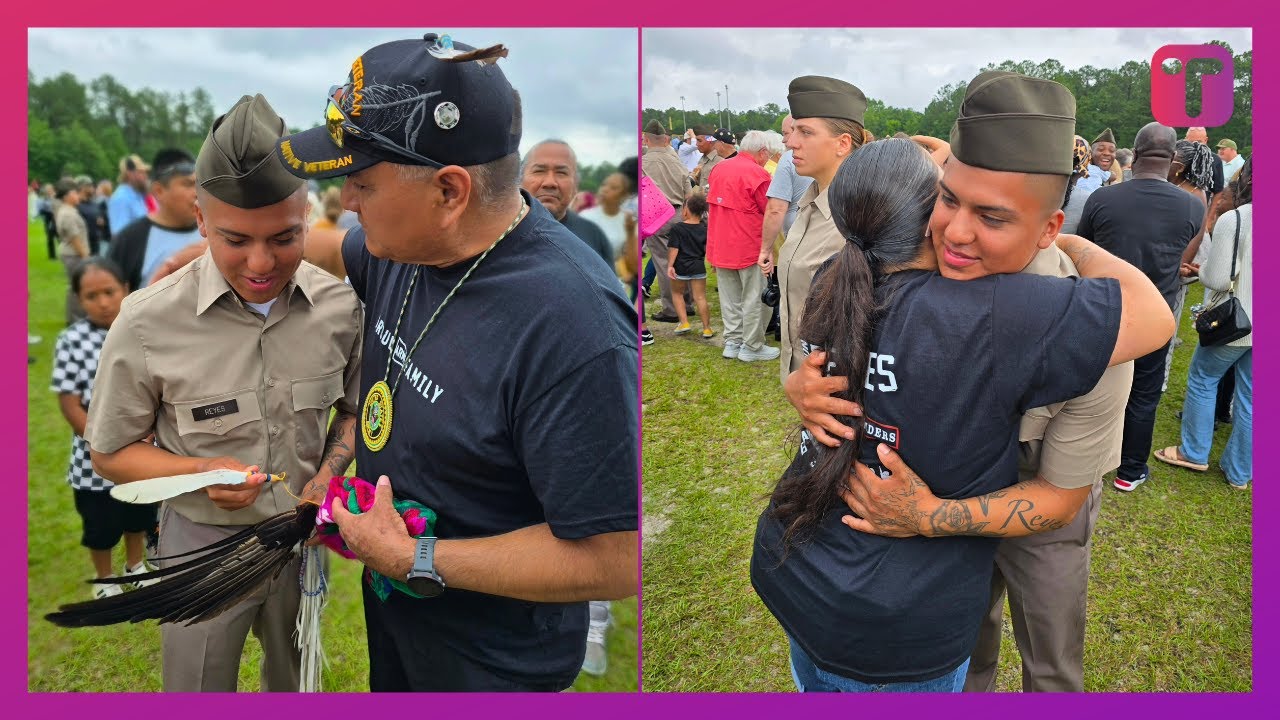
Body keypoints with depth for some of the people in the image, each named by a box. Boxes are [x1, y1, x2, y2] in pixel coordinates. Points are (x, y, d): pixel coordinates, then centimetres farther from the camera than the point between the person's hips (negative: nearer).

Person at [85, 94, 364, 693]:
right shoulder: (148, 322, -20)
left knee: (296, 685, 26)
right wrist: (199, 472, -24)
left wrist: (329, 475, -14)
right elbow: (110, 452, -6)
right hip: (203, 545, -2)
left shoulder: (340, 306, -14)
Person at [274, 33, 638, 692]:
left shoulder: (572, 328, -37)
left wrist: (416, 561, -27)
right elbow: (323, 253, 16)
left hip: (490, 658, -7)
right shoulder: (404, 244, -10)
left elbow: (613, 559, -33)